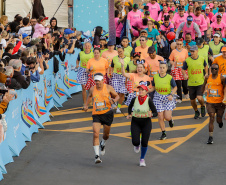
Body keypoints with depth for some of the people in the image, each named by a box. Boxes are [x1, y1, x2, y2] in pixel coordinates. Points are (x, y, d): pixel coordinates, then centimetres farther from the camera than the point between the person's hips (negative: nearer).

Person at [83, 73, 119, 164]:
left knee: (106, 134, 14)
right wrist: (86, 105, 14)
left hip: (107, 113, 0)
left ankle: (102, 144, 51)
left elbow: (117, 96, 7)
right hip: (96, 114, 0)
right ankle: (97, 155, -15)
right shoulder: (92, 89, 2)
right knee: (96, 134, -16)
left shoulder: (108, 88, -4)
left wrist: (113, 100, -14)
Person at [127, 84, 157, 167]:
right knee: (135, 142, -11)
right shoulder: (134, 100, -9)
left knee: (144, 143, -2)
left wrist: (151, 114, -34)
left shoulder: (149, 100, -16)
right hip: (135, 123, 1)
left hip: (146, 123, -1)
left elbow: (155, 113, -13)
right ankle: (137, 144, 29)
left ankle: (142, 159, 23)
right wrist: (129, 114, 0)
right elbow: (130, 107, 15)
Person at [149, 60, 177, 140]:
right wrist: (147, 91, -8)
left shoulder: (169, 78, -10)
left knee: (167, 117, -10)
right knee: (160, 117, -3)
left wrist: (171, 95, -15)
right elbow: (153, 87, 10)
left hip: (168, 98, -2)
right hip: (158, 99, 2)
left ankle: (170, 119, 30)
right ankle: (163, 133, 14)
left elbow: (175, 87, 1)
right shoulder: (155, 77, -3)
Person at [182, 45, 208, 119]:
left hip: (201, 82, -1)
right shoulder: (187, 60, -7)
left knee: (199, 98, -18)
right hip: (191, 83, 1)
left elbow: (205, 66, 19)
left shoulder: (202, 59, -1)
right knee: (192, 100, 8)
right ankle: (196, 112, 35)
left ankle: (203, 106, 16)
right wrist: (185, 75, -18)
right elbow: (183, 69, 1)